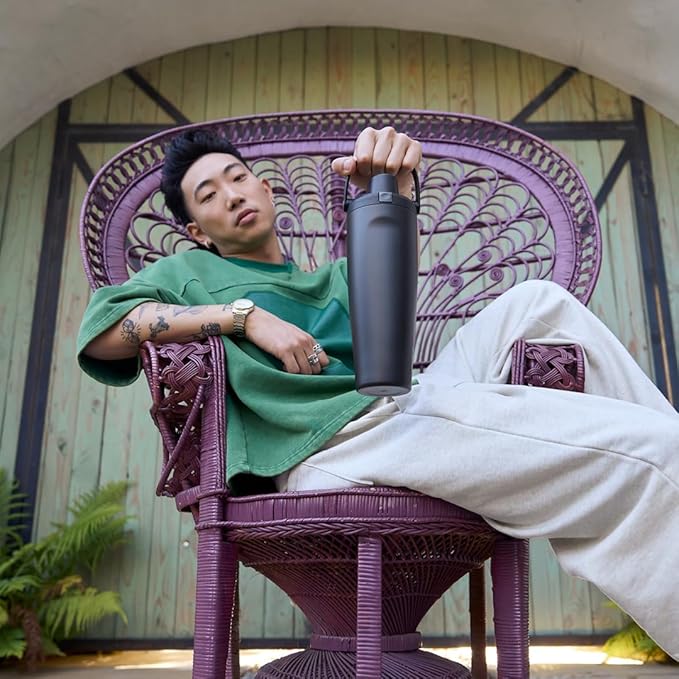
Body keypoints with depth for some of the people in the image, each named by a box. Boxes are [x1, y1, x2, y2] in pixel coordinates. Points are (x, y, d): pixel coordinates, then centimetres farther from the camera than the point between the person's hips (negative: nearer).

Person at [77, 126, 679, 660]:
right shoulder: (189, 271, 22)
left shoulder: (334, 278, 33)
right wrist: (244, 315, -5)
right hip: (328, 444, -6)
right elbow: (98, 330, 2)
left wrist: (394, 186, -13)